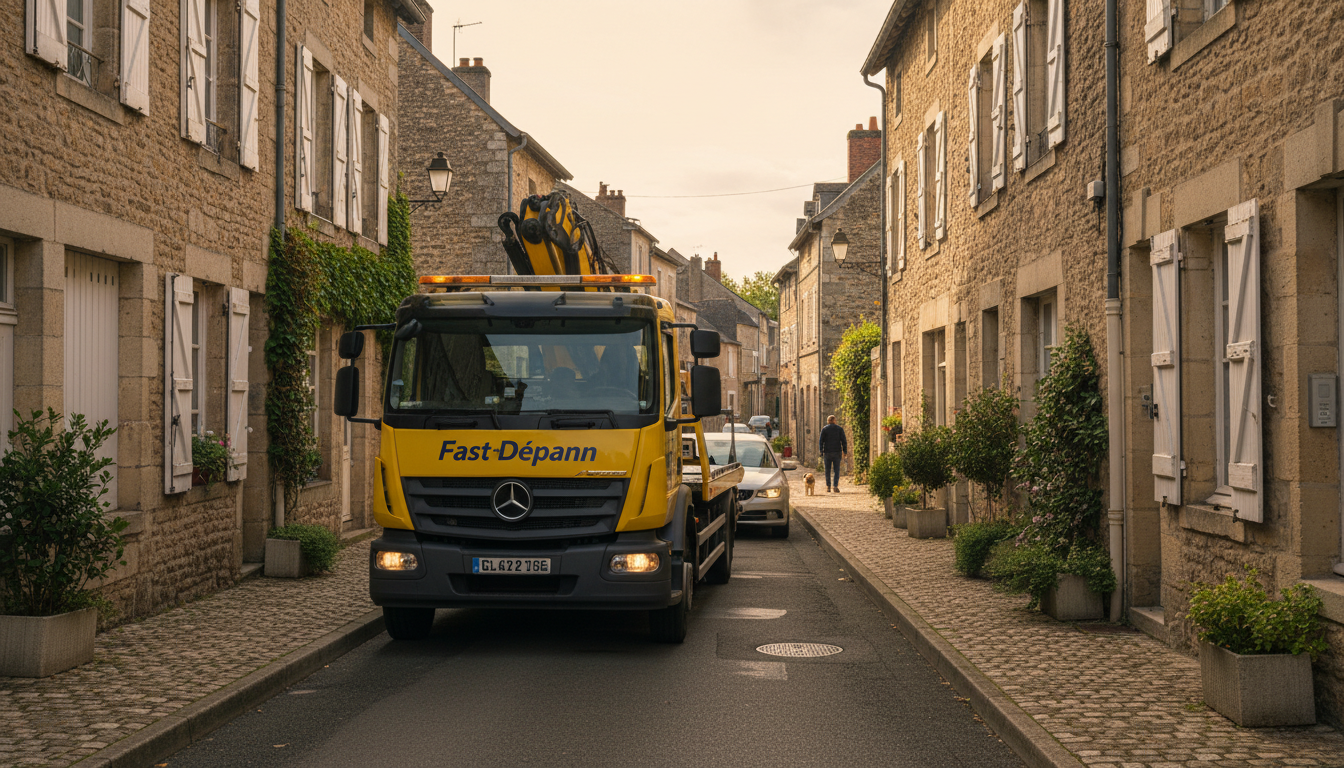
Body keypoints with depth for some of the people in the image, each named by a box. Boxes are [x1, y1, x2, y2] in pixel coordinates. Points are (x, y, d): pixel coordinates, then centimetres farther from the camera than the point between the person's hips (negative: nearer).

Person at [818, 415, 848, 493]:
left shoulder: (824, 429, 1)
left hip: (827, 452, 0)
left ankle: (828, 487, 11)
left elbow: (821, 441, -4)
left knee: (828, 470, 9)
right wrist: (845, 452, 1)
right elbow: (844, 441, -1)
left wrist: (821, 452, -1)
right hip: (837, 452, 0)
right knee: (836, 470, 2)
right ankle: (835, 486, -10)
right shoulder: (839, 428, 4)